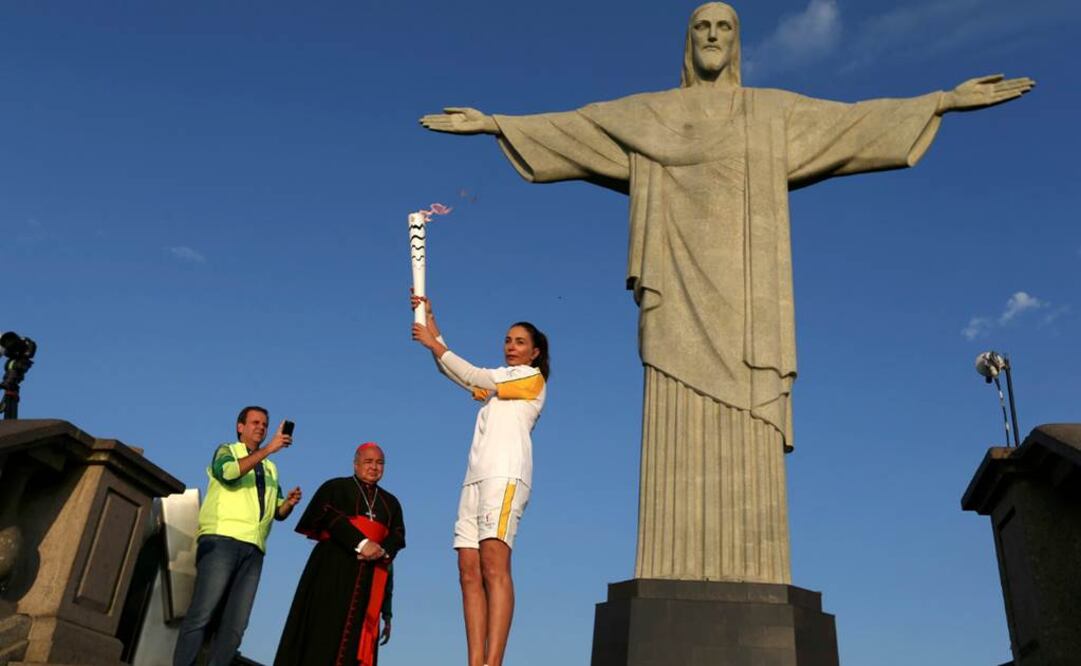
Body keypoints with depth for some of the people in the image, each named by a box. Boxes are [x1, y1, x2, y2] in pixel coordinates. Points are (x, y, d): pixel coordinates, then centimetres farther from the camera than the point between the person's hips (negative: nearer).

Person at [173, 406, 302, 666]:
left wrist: (289, 503, 0)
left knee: (235, 625, -4)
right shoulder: (226, 451, 14)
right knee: (202, 614, -15)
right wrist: (268, 449, -16)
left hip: (253, 549, 5)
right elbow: (228, 471, -11)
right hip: (222, 540, -5)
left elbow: (277, 512, 22)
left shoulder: (270, 468, 28)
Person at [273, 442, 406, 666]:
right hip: (333, 568, -3)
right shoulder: (335, 487, 10)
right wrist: (361, 543, -21)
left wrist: (381, 550, -15)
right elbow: (330, 517, -7)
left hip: (369, 576, 4)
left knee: (357, 636, -5)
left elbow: (398, 536, 8)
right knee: (323, 630, -11)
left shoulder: (391, 502, 22)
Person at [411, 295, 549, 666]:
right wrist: (430, 322, 17)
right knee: (469, 571, -4)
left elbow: (475, 377, -2)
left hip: (506, 475, -8)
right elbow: (451, 371, 24)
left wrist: (434, 344, 3)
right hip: (476, 478, 8)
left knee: (494, 566, -21)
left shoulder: (533, 378, 8)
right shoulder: (497, 382, 30)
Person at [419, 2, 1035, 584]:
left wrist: (947, 100, 14)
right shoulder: (647, 113, 21)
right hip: (681, 289, 0)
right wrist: (494, 123, 16)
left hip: (743, 289, 1)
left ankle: (751, 589, -9)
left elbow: (860, 120, 19)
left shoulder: (775, 111, 22)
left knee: (747, 443, -9)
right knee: (680, 435, -11)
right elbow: (565, 128, 21)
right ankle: (676, 586, -11)